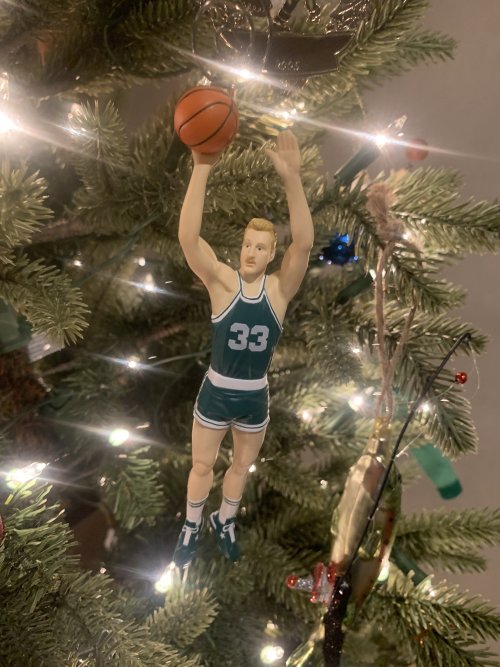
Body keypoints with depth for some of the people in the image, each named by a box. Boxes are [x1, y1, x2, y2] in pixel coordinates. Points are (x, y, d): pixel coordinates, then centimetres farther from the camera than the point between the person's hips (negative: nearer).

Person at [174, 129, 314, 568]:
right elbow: (188, 236, -30)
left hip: (255, 398, 1)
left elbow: (304, 243, -29)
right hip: (215, 392, -1)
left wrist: (292, 178, -41)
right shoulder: (222, 282, -15)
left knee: (242, 467, 21)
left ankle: (225, 522, 47)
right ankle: (192, 527, 40)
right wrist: (202, 169, -41)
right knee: (202, 465, 16)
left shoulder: (279, 289, -12)